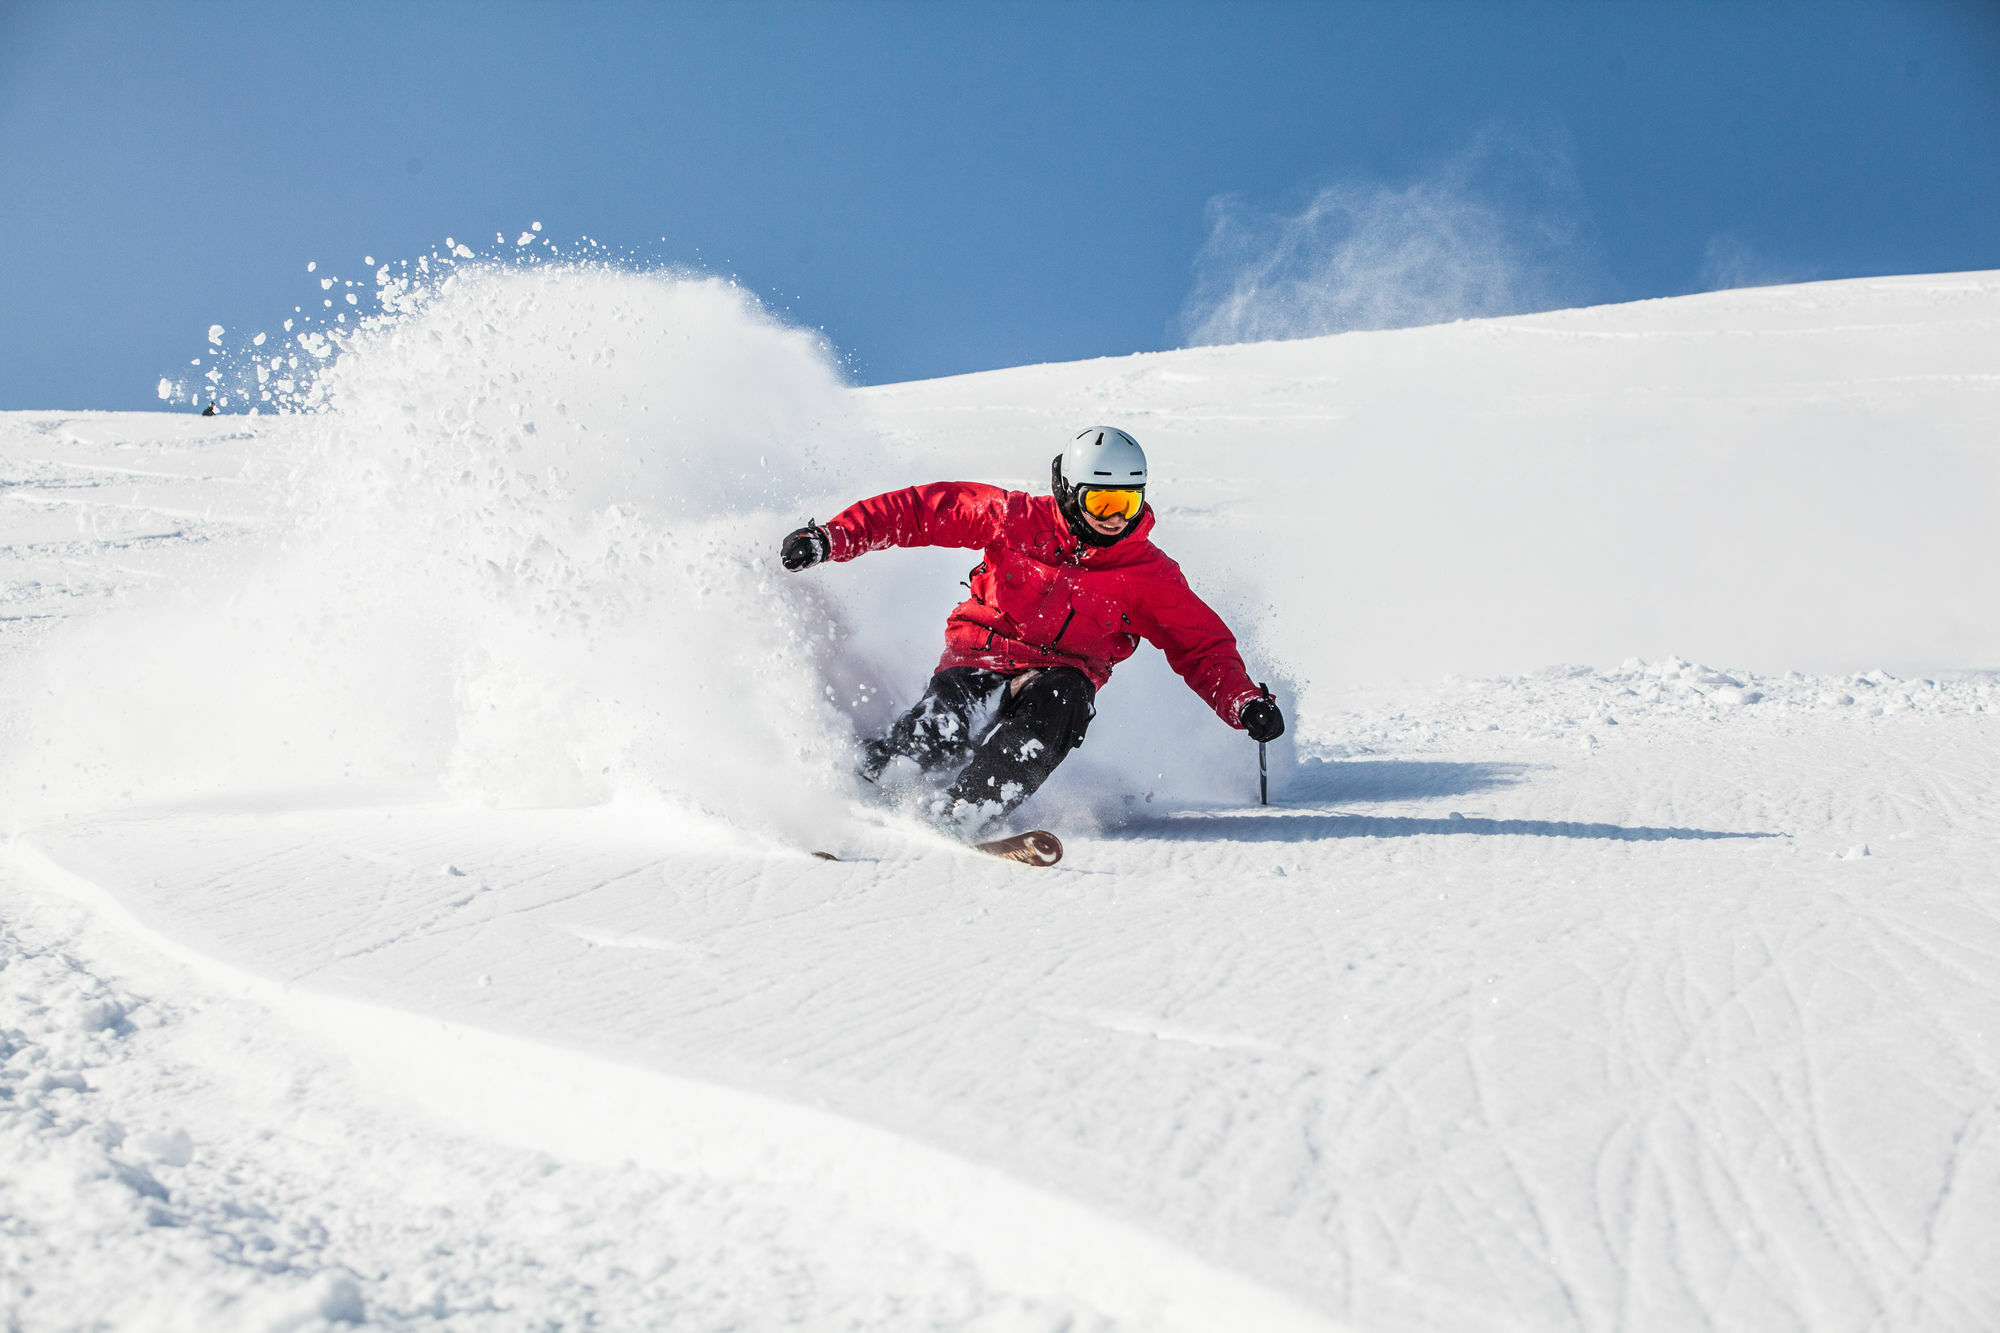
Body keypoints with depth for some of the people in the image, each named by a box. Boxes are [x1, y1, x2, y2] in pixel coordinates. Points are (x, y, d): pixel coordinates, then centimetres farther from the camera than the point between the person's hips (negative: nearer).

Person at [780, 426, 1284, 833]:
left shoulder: (1149, 575, -5)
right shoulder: (1018, 519, -9)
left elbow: (1203, 646, 0)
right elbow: (919, 509, -3)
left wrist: (1246, 703, -18)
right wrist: (830, 538, -9)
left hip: (1062, 673, 1)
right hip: (980, 658, -1)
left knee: (1059, 701, -36)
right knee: (940, 734, -33)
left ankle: (957, 814, -40)